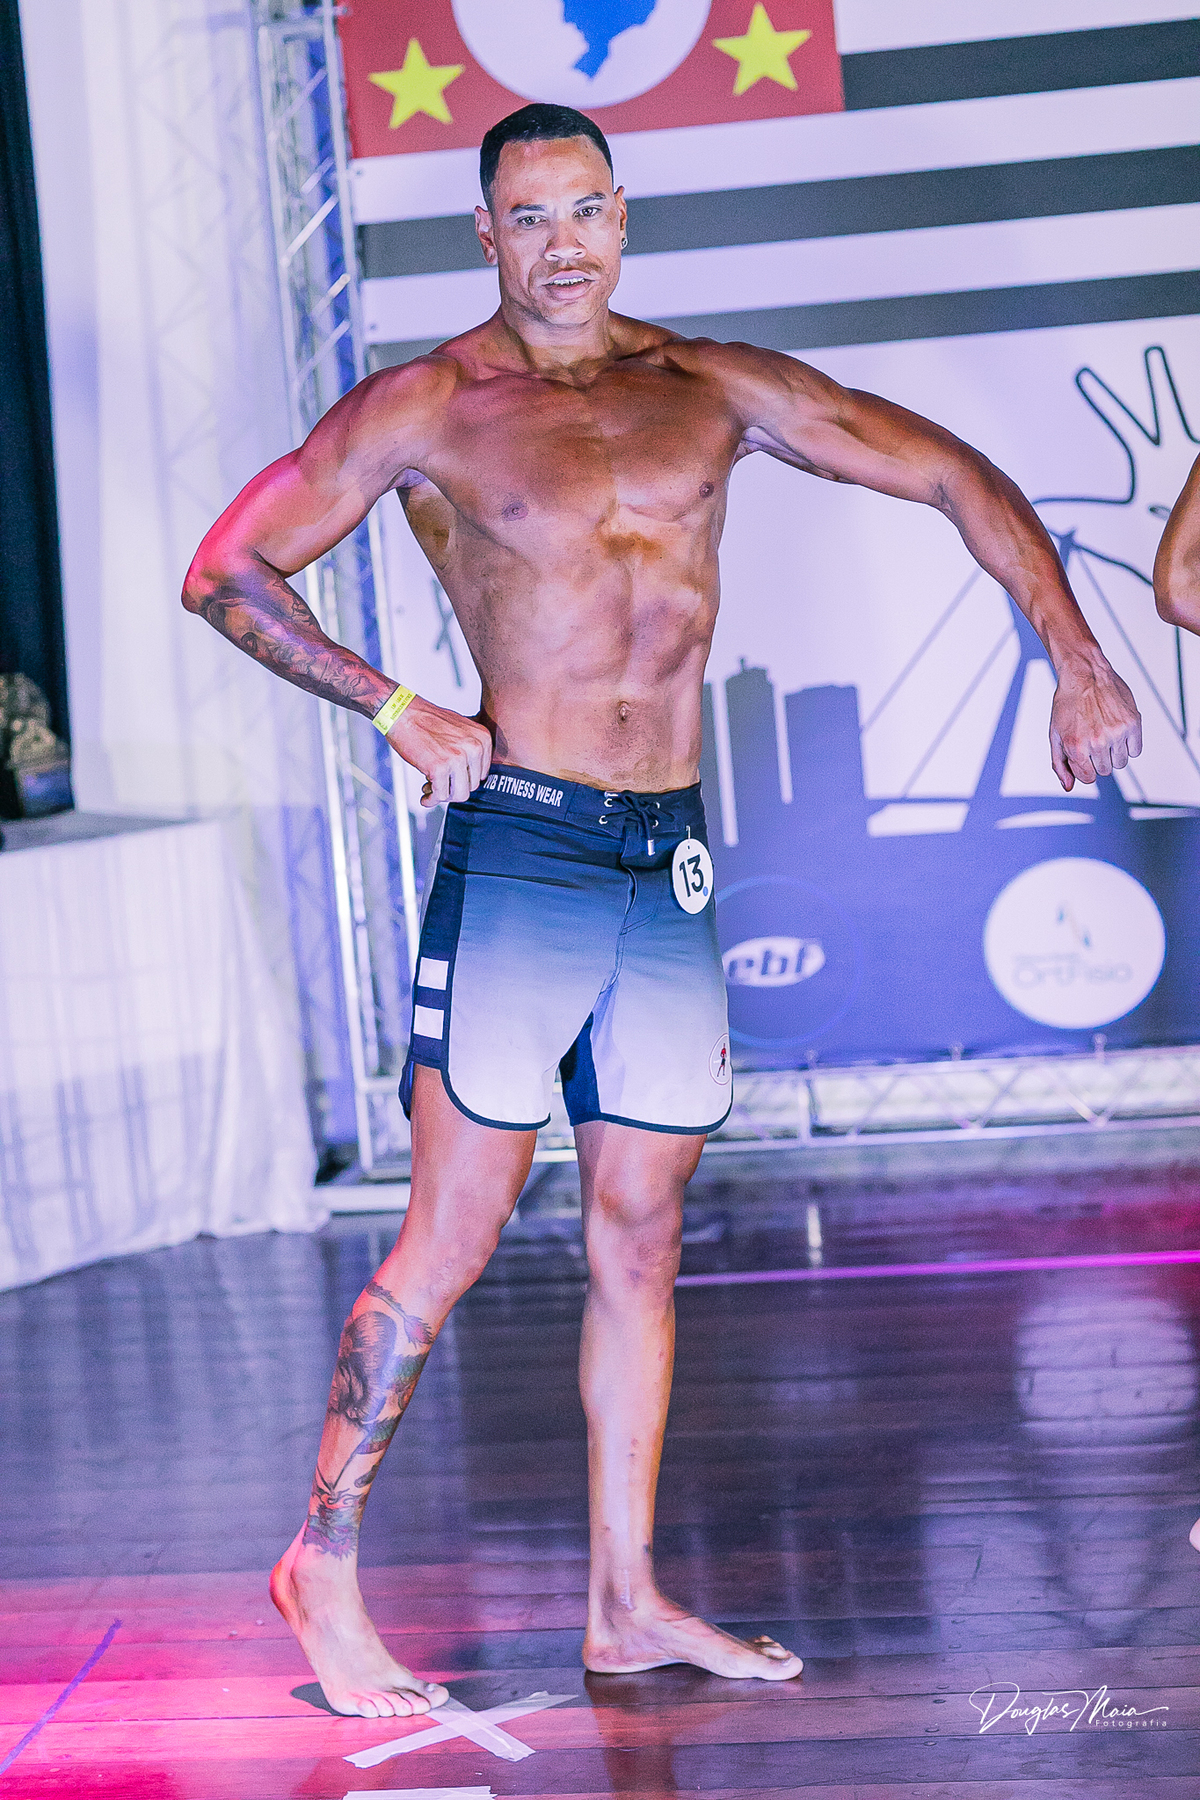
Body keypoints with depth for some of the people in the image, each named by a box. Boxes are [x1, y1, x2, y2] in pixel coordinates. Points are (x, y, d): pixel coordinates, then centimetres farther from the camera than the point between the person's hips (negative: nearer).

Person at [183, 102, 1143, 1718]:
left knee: (641, 1237, 9)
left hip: (670, 869, 5)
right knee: (455, 1235, -5)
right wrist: (397, 707, -10)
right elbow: (226, 571, 0)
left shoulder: (714, 389, 10)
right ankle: (324, 1559, 11)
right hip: (519, 855, -4)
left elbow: (956, 477, 12)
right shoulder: (427, 409, 0)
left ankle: (627, 1601, 18)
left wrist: (1076, 658, 4)